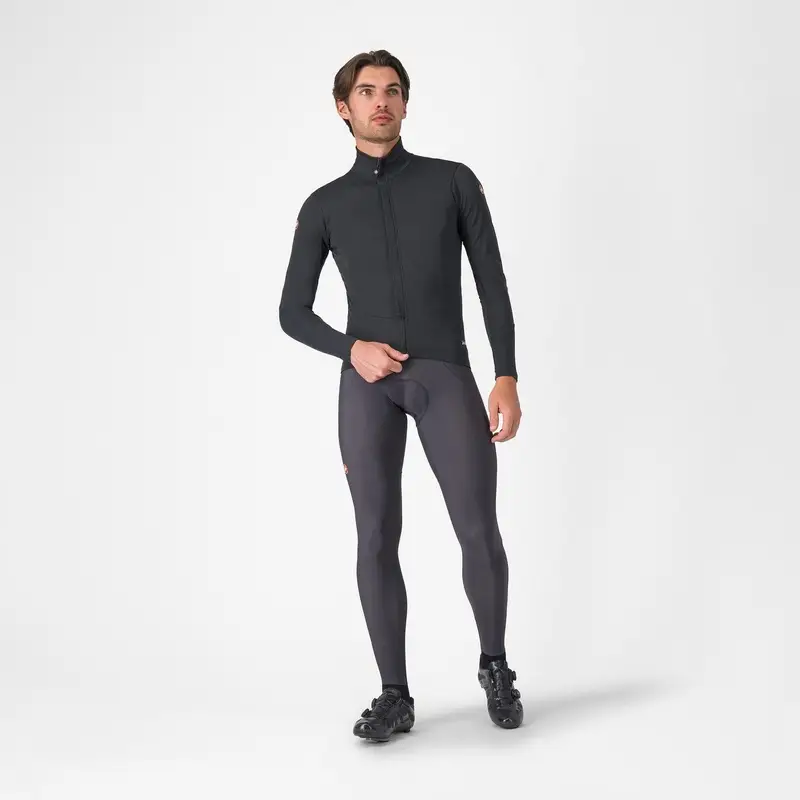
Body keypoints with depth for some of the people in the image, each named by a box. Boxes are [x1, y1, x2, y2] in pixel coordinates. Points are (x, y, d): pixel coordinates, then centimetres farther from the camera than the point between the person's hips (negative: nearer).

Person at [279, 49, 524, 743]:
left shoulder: (453, 181, 9)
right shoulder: (325, 206, 12)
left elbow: (493, 286, 6)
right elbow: (293, 313, 13)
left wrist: (508, 378, -6)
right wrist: (352, 349, -7)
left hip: (446, 374, -1)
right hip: (367, 381, 1)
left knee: (479, 531, -8)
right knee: (377, 539, -3)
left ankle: (495, 666, 17)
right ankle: (394, 696, 9)